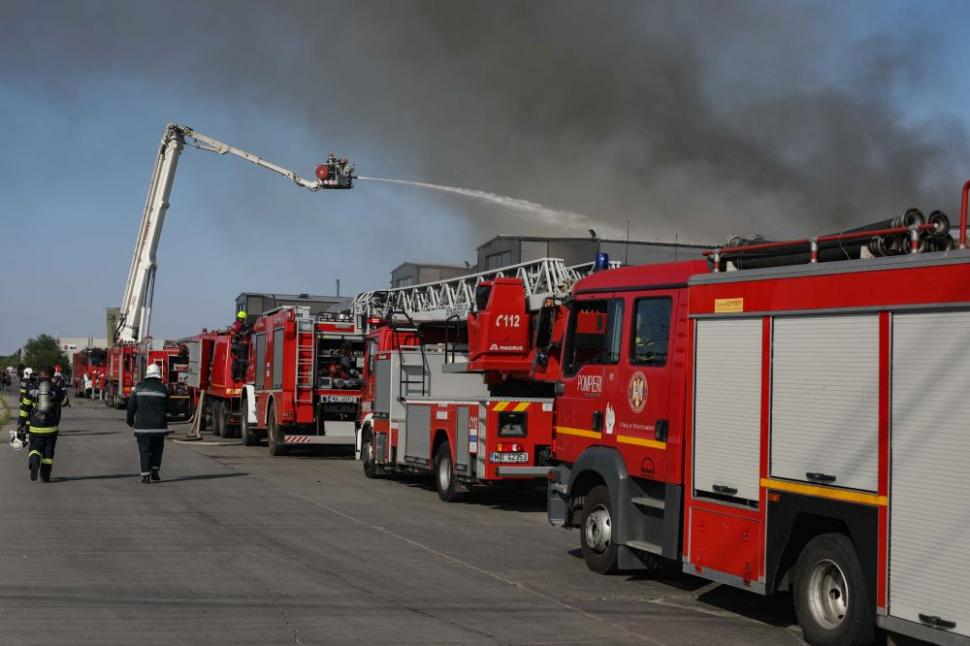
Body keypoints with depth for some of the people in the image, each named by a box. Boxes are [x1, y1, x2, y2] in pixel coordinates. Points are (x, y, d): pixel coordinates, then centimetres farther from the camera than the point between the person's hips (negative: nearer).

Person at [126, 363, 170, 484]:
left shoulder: (139, 388, 0)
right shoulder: (162, 388, -1)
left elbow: (131, 406, 4)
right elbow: (166, 407, 5)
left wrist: (130, 421, 16)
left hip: (142, 425, 0)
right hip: (159, 425, 0)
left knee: (144, 450, 3)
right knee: (157, 449, 17)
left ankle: (146, 476, -3)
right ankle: (155, 472, 18)